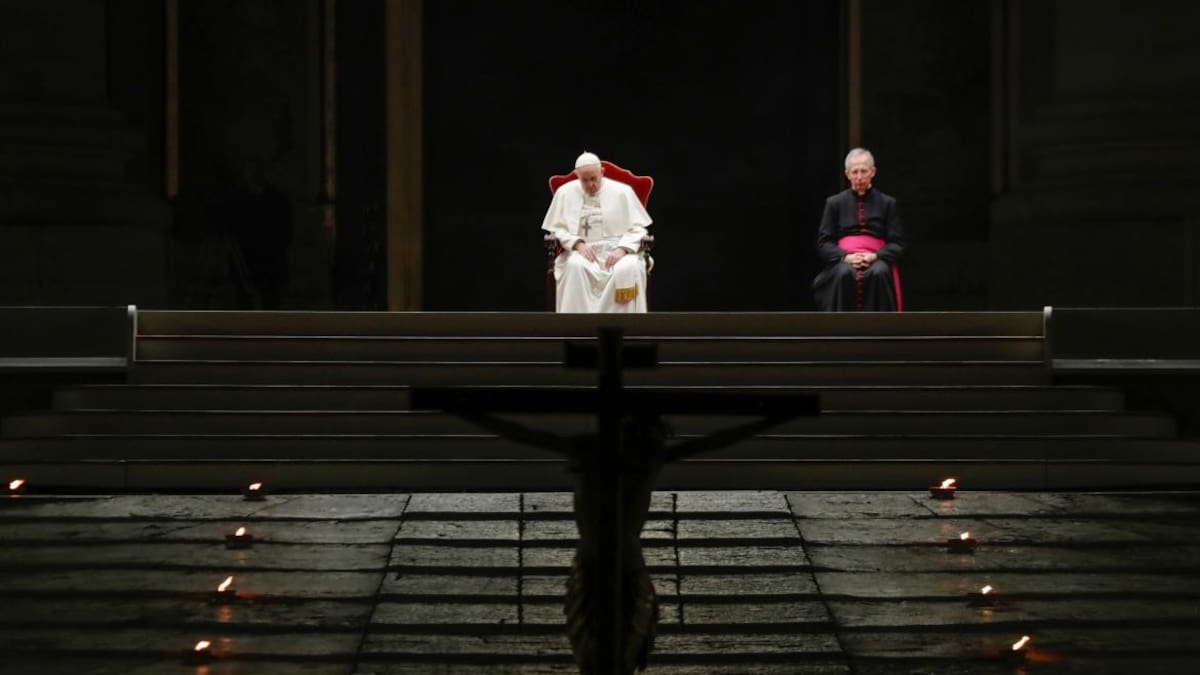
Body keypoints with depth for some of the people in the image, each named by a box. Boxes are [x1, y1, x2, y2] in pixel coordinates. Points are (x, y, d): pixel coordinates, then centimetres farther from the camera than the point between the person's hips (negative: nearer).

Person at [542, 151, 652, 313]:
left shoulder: (622, 192, 2)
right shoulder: (565, 193, 6)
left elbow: (637, 228, 2)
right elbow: (557, 228, 7)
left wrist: (622, 249, -16)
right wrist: (578, 244, -12)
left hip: (616, 250, -1)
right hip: (582, 251, 1)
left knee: (627, 269, -35)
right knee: (575, 266, -35)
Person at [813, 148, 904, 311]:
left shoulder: (887, 203, 13)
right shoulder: (834, 203, 13)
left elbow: (897, 243, 8)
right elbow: (823, 243, 8)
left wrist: (875, 256, -13)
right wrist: (845, 257, -12)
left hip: (877, 260, 0)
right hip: (844, 260, 0)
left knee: (879, 273, -37)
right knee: (844, 274, -37)